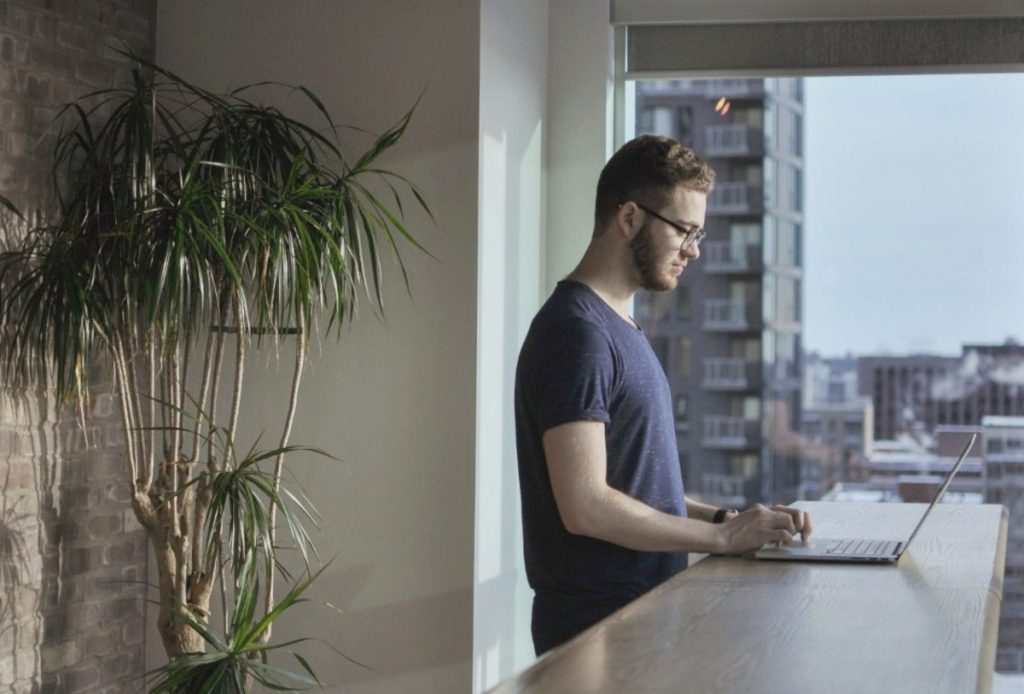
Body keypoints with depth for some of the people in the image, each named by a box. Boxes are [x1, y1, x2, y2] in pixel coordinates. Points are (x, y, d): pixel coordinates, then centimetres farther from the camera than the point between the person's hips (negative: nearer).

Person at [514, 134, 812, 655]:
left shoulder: (618, 329, 17)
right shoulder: (576, 331, -14)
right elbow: (585, 506, -21)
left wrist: (722, 517, 6)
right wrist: (723, 537, -14)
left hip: (639, 610, 9)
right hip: (596, 625, -9)